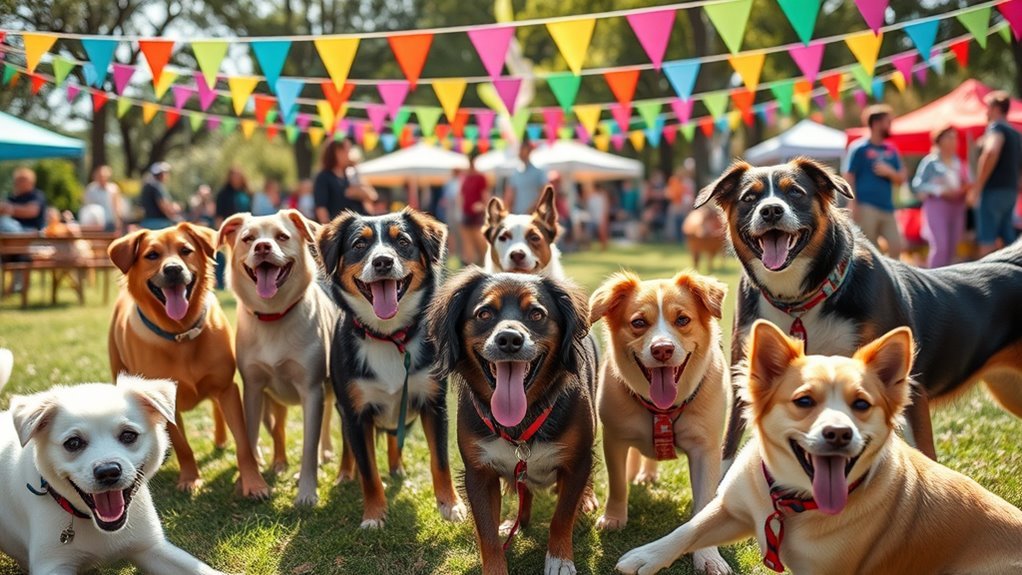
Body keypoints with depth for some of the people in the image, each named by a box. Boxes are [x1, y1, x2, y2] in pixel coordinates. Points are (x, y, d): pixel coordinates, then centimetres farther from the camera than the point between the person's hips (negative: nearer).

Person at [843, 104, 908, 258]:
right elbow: (848, 177, -8)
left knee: (896, 248, -1)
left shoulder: (891, 150, 15)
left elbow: (901, 179, 16)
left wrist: (889, 172, -6)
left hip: (887, 209, 6)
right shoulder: (859, 148, -3)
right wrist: (853, 205, -16)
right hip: (866, 208, -6)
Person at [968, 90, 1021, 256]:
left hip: (993, 190, -9)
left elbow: (991, 153, -27)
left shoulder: (996, 127, -9)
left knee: (987, 241, -8)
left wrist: (976, 188, -25)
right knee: (1008, 238, 10)